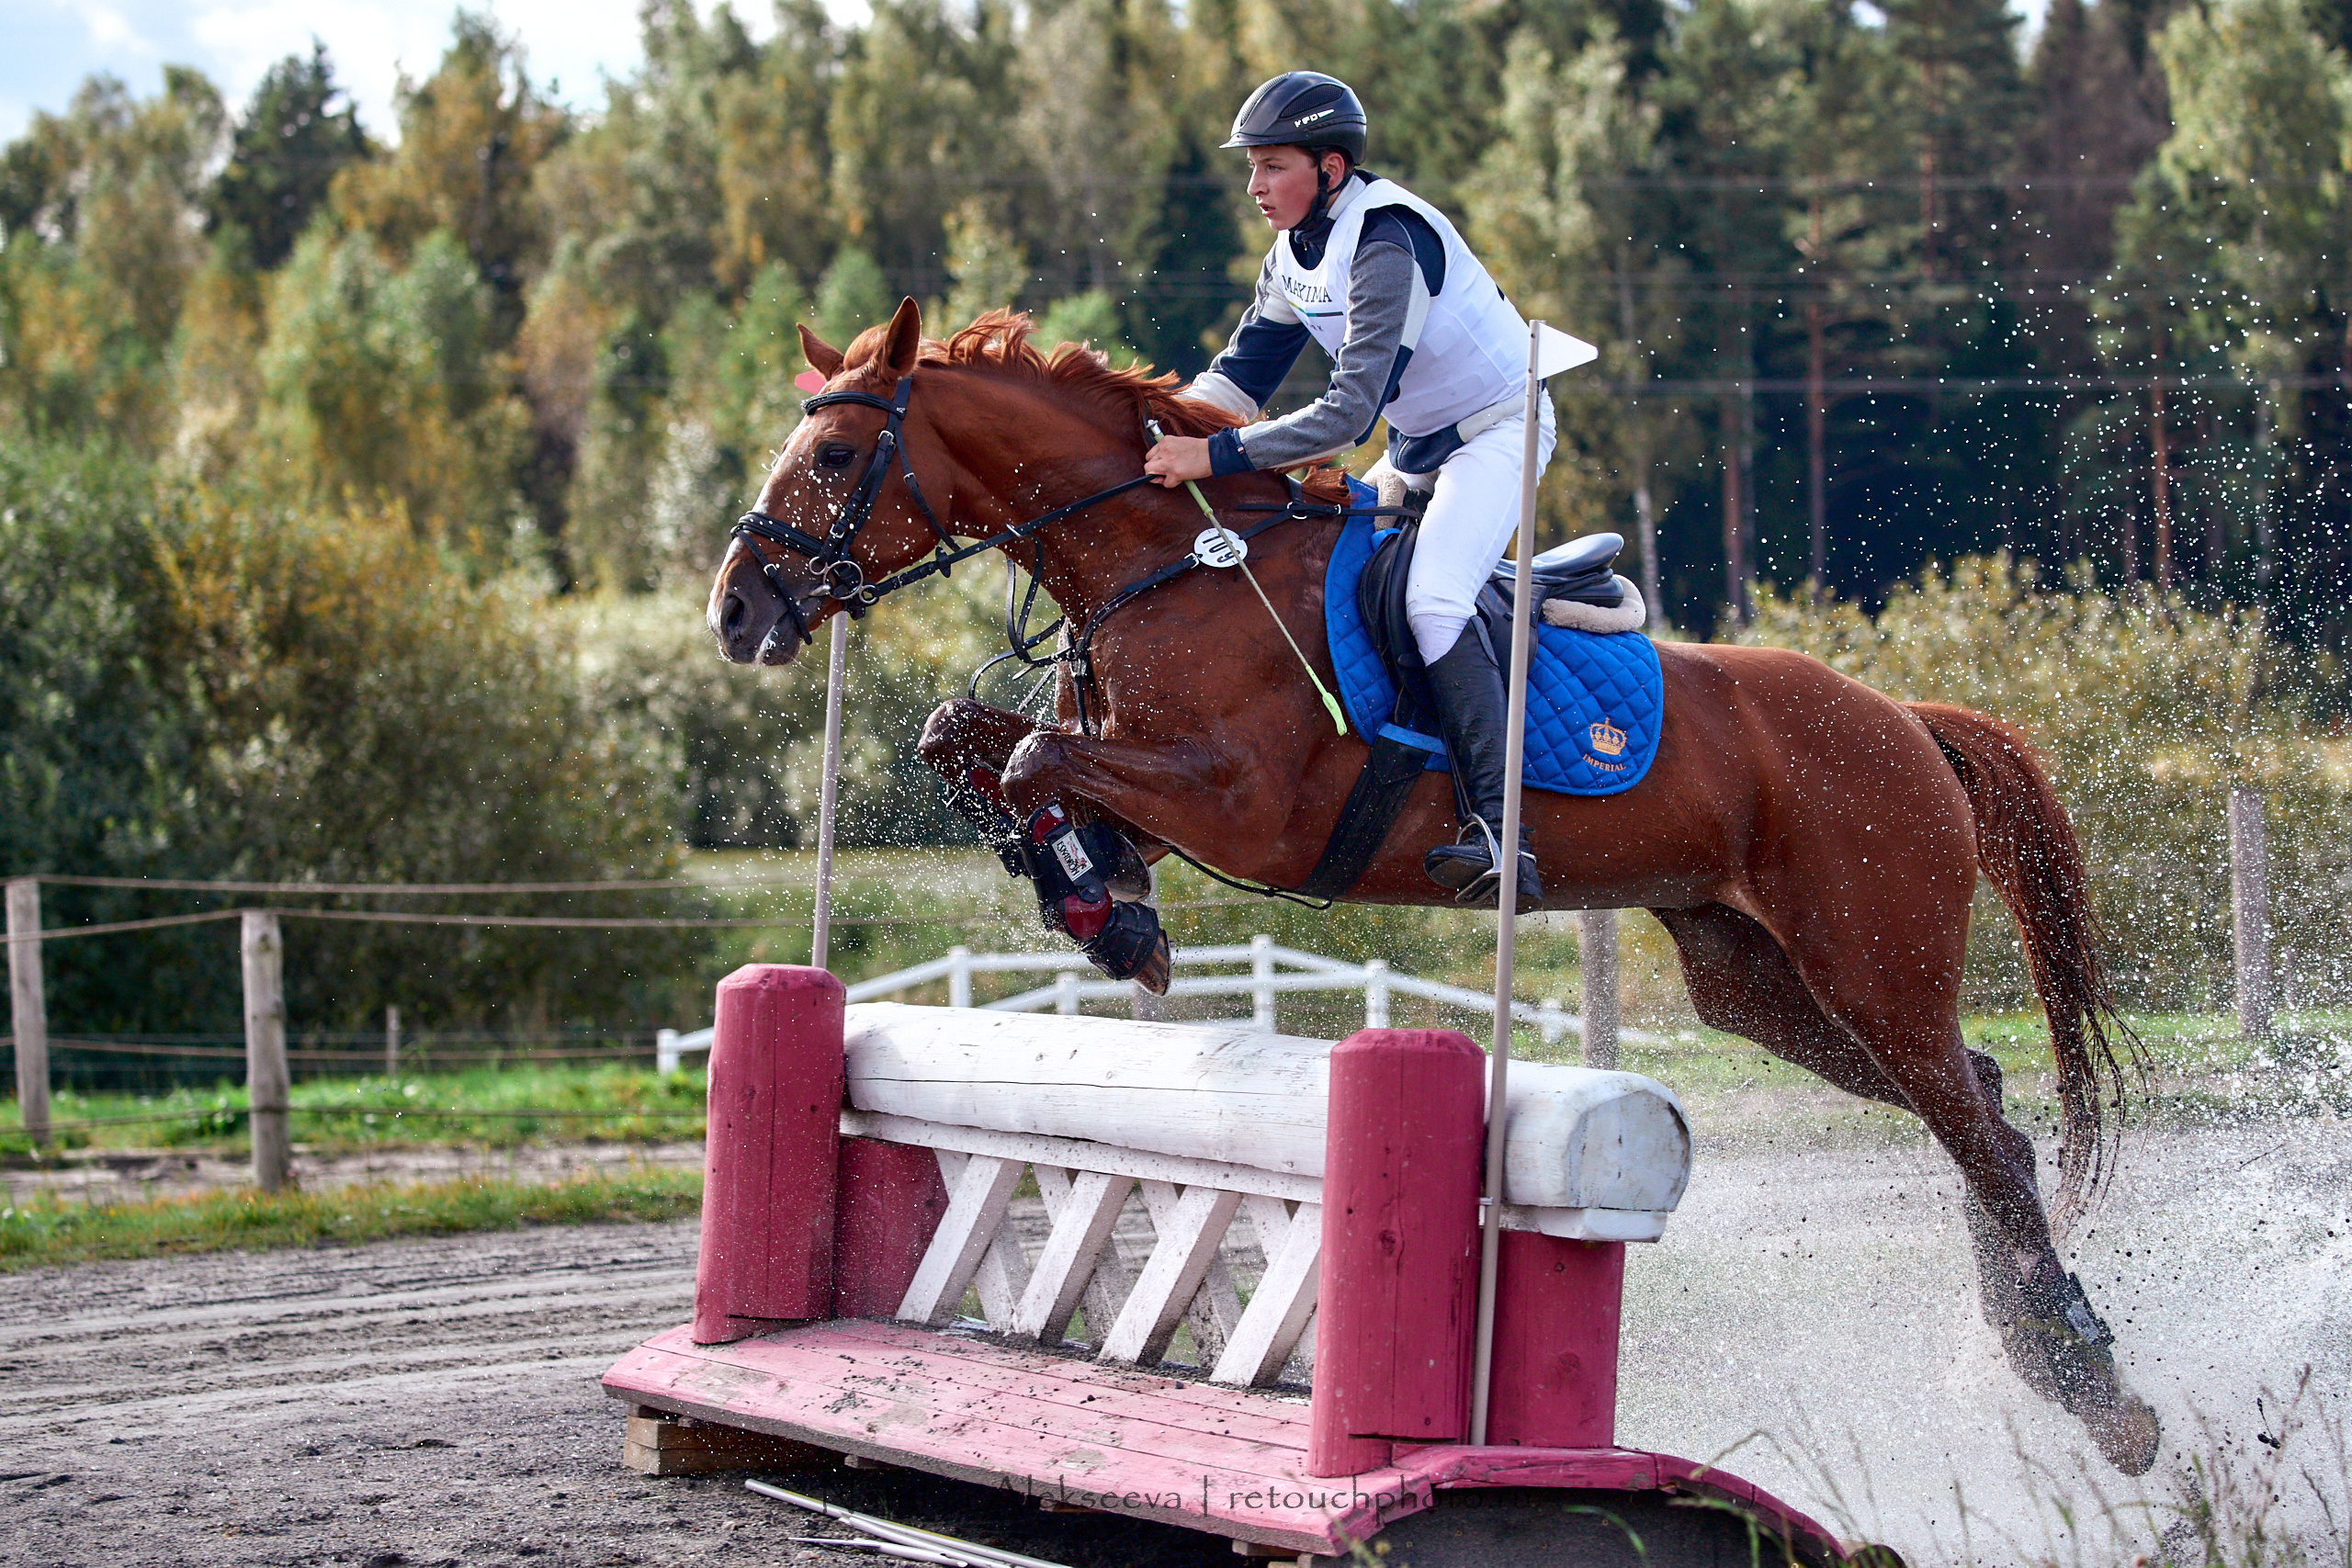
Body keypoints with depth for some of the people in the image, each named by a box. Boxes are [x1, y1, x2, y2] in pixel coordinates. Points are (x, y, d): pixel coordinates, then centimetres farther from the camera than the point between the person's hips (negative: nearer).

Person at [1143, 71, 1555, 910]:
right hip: (1418, 447, 10)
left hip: (1496, 432, -10)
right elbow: (1241, 374, 5)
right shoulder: (1297, 252, 1)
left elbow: (1347, 414, -34)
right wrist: (1164, 429, -13)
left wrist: (1218, 455, -38)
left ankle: (1499, 831, -33)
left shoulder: (1387, 247, -28)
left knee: (1431, 597, -28)